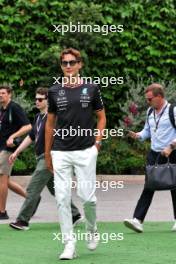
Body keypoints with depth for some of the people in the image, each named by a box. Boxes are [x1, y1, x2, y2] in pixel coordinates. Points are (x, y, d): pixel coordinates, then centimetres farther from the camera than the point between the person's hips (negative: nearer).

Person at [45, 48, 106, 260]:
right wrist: (47, 153, 12)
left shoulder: (91, 89, 3)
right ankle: (69, 244, 2)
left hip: (85, 152, -2)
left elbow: (101, 117, 12)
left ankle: (92, 230, 23)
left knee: (87, 196, -6)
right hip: (60, 153, 2)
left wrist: (97, 141, 0)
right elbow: (50, 123, 14)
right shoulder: (54, 91, 8)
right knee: (62, 198, -4)